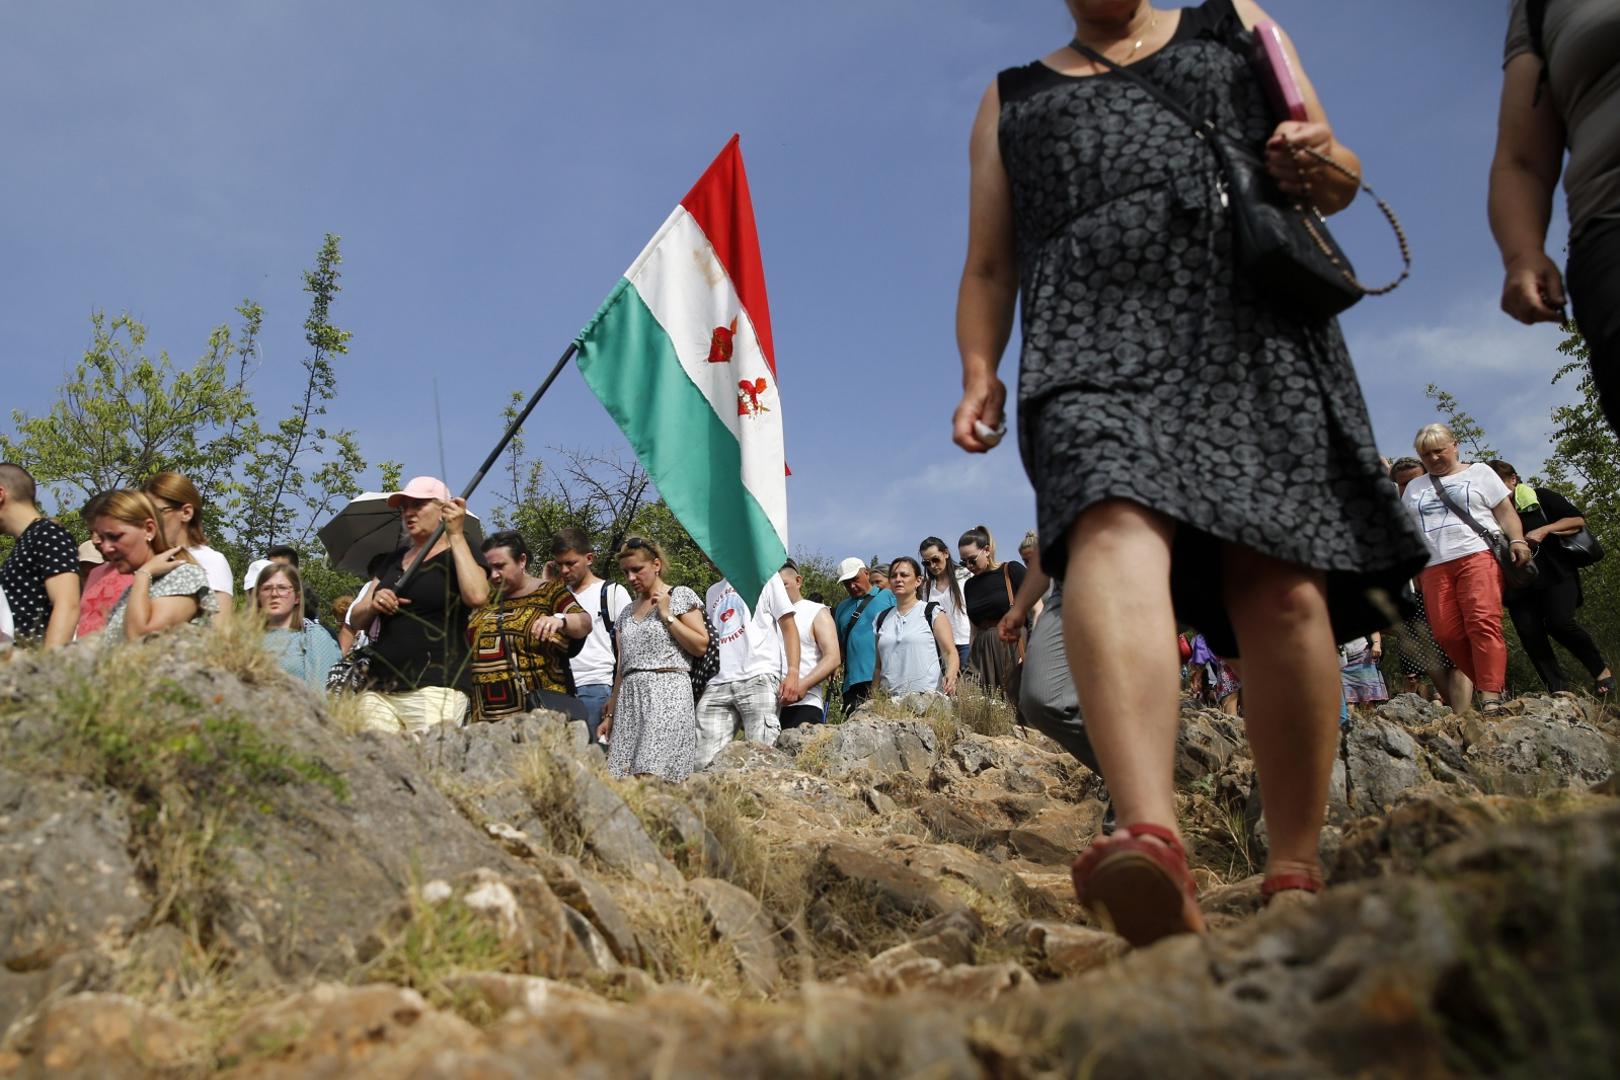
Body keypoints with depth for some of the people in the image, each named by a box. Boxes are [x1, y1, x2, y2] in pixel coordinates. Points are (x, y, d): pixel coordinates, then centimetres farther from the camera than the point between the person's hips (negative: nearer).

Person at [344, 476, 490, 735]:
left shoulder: (461, 555, 5)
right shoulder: (394, 560, 22)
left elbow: (477, 596, -17)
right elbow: (356, 619, 22)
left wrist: (457, 535, -10)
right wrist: (373, 605, -1)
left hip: (434, 688, -5)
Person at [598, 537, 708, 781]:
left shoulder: (680, 596, 5)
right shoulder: (627, 612, 22)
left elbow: (701, 646, -3)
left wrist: (667, 615, -6)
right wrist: (609, 714, 16)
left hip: (668, 691, -6)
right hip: (629, 698, 6)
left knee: (651, 775, -21)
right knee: (622, 776, -5)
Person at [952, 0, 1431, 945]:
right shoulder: (1012, 98, 29)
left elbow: (1337, 184, 24)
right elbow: (989, 268, 23)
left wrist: (1321, 163, -1)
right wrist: (979, 374, 5)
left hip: (1254, 326, 1)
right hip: (1095, 334, -1)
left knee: (1285, 590, -13)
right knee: (1113, 524, -30)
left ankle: (1296, 879, -4)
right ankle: (1155, 846, -47)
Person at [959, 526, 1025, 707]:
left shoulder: (1012, 570, -1)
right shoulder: (969, 586, 15)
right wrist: (969, 661, 13)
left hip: (1013, 651, -5)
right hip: (981, 655, 5)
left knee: (1018, 709, -11)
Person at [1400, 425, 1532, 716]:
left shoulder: (1479, 472, 17)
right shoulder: (1414, 488, 25)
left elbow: (1505, 510, 10)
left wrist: (1517, 540, -8)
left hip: (1477, 555, -4)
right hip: (1434, 567, 4)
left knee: (1483, 624, -19)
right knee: (1446, 634, -10)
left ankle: (1491, 698, -23)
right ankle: (1491, 684, 0)